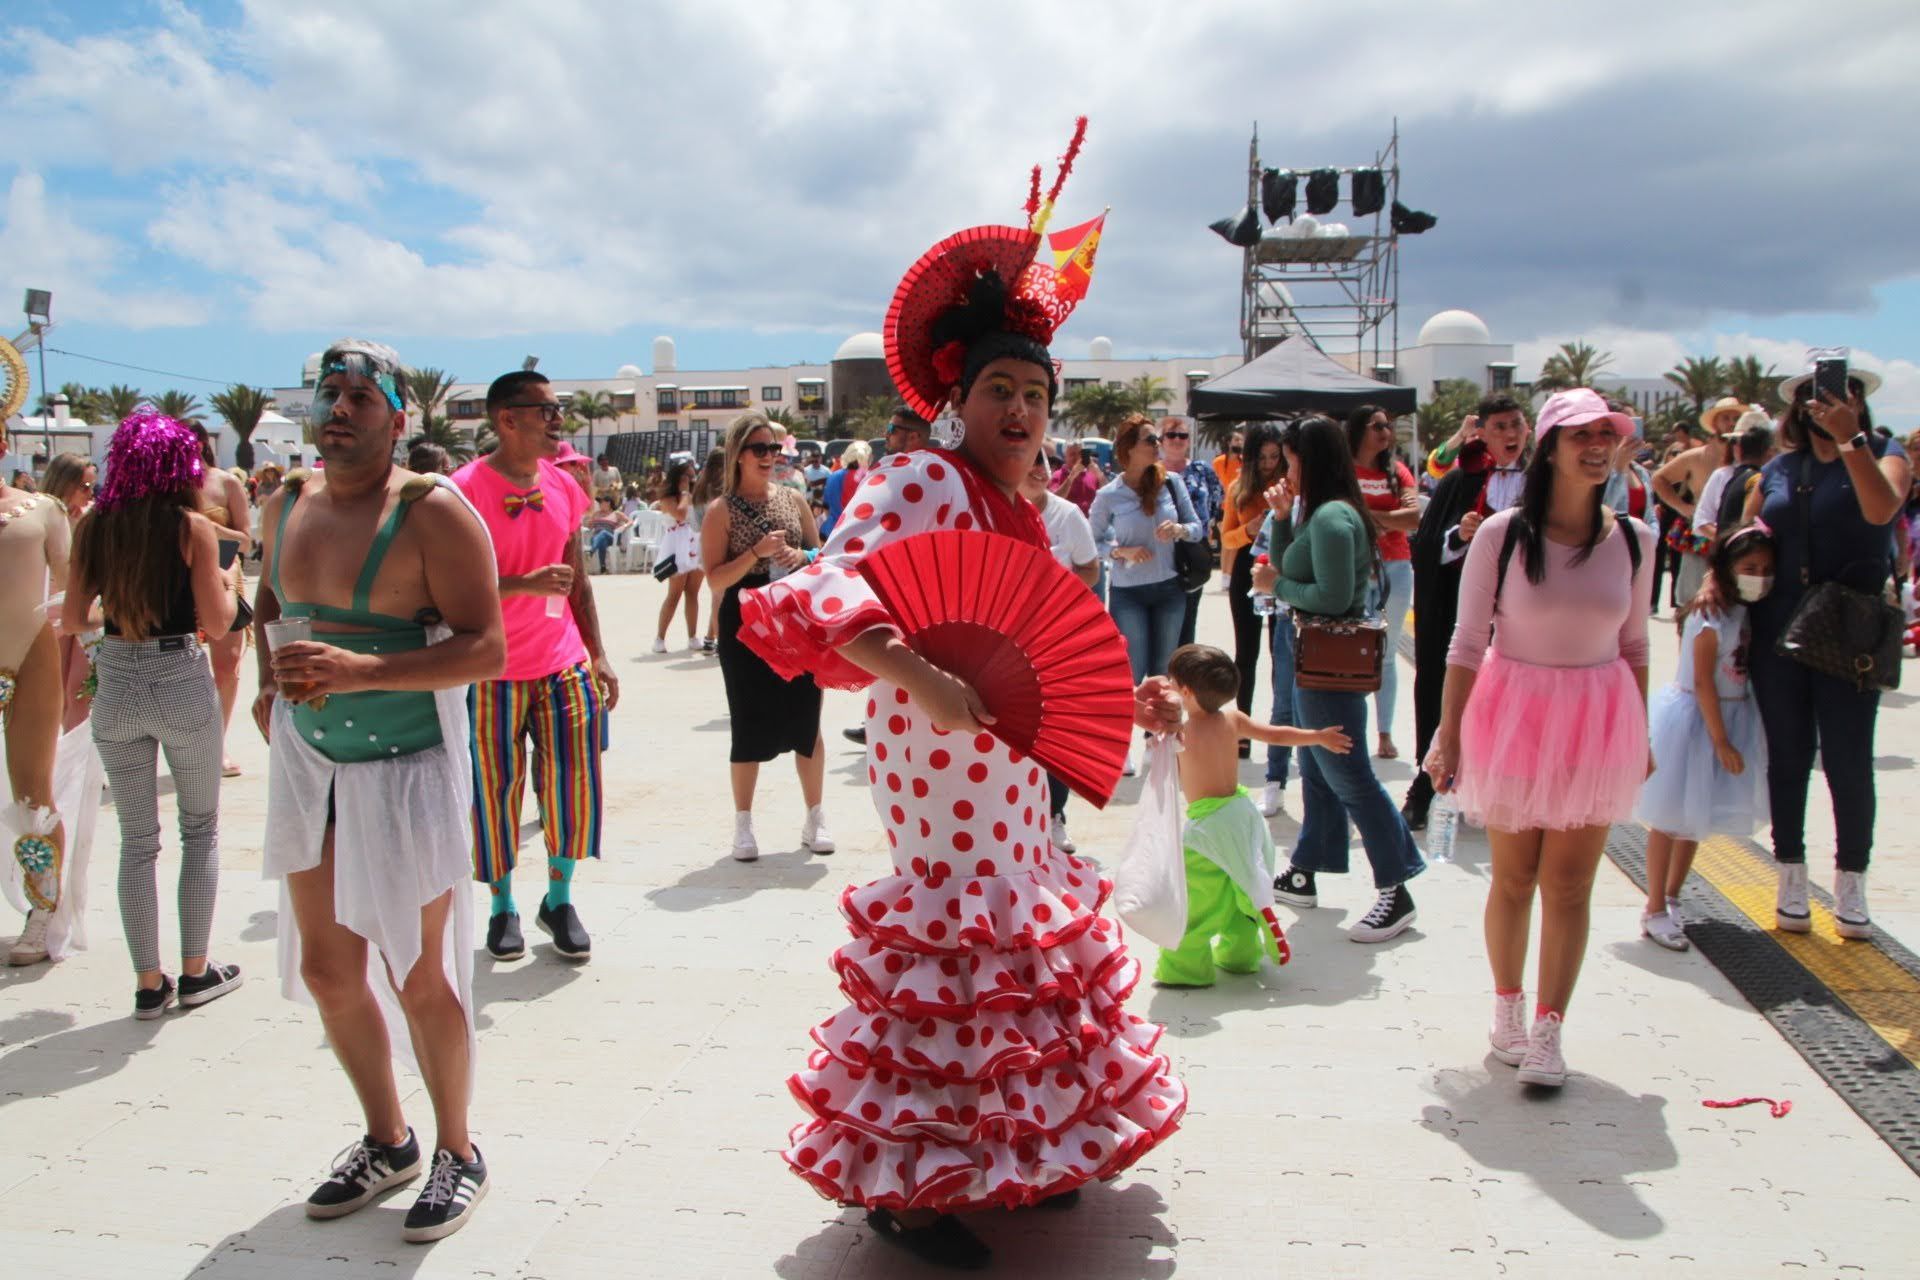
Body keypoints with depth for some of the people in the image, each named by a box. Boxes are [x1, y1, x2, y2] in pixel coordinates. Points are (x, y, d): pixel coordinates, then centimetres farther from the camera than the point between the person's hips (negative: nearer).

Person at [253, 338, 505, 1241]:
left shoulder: (432, 513, -14)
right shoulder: (288, 505, 7)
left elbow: (485, 648, -21)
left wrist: (359, 671, -30)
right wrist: (270, 681, 11)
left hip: (406, 765, -6)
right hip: (306, 761, 7)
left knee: (417, 974, 2)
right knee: (326, 969, 14)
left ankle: (457, 1153, 24)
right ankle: (386, 1141, 35)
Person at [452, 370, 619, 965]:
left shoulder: (564, 487, 8)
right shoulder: (466, 489, -10)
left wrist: (598, 656, 13)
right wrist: (524, 584, -24)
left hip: (564, 663, 4)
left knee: (572, 784, 3)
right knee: (496, 792, 5)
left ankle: (559, 899, 23)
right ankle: (502, 906, 24)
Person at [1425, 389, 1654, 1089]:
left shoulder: (1634, 539, 1)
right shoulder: (1502, 533, -8)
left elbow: (1634, 644, 11)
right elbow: (1467, 642, -5)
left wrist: (1640, 735, 13)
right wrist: (1447, 735, -5)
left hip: (1598, 721, 2)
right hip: (1513, 714, -2)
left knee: (1568, 885, 4)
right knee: (1513, 877, 10)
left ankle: (1547, 1031, 15)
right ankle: (1507, 1007, 30)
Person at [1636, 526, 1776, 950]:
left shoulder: (1748, 613, 4)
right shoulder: (1711, 616, -18)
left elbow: (1743, 674, 8)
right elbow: (1703, 682, -19)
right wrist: (1721, 740, -18)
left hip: (1731, 715, 8)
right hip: (1692, 717, -8)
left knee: (1696, 817, 15)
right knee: (1671, 817, 0)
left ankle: (1671, 897, 28)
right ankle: (1655, 910, 7)